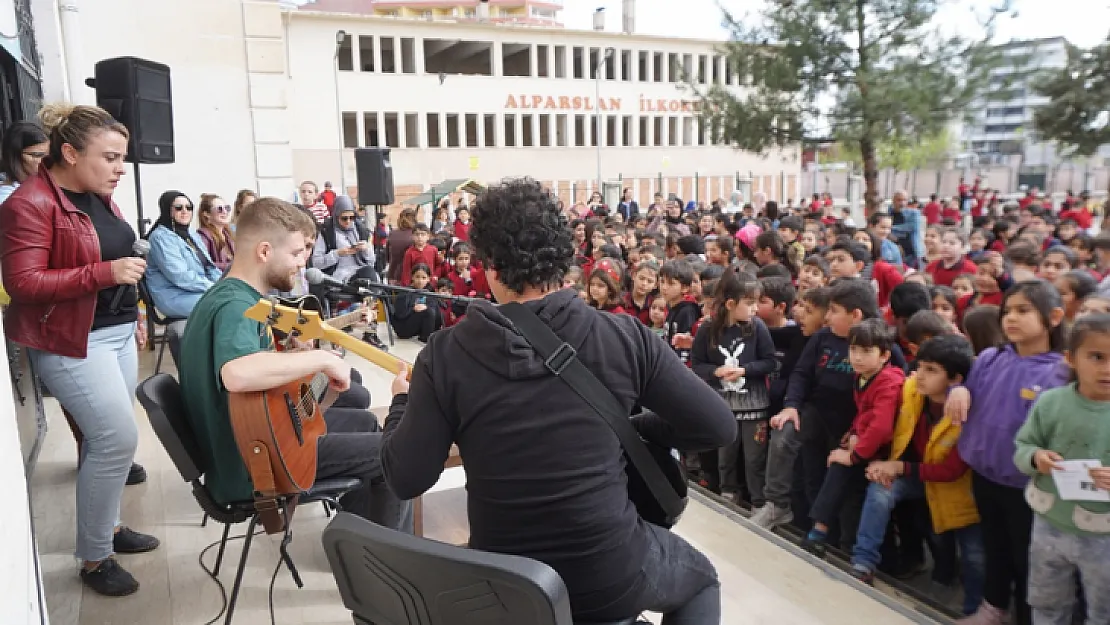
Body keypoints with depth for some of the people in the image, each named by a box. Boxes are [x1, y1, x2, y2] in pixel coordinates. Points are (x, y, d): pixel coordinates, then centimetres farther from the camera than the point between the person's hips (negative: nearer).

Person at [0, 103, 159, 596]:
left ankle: (107, 524, 28)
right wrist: (104, 273, -28)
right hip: (72, 341, -8)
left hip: (116, 332, 8)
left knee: (108, 437, 12)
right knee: (118, 437, -11)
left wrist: (132, 314, 21)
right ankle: (94, 557, 5)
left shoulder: (98, 197, 10)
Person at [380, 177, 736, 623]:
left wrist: (402, 402, 9)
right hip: (611, 575, -1)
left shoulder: (445, 354, -14)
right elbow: (719, 426, -9)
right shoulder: (623, 337, -15)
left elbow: (405, 480, -10)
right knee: (700, 577, 32)